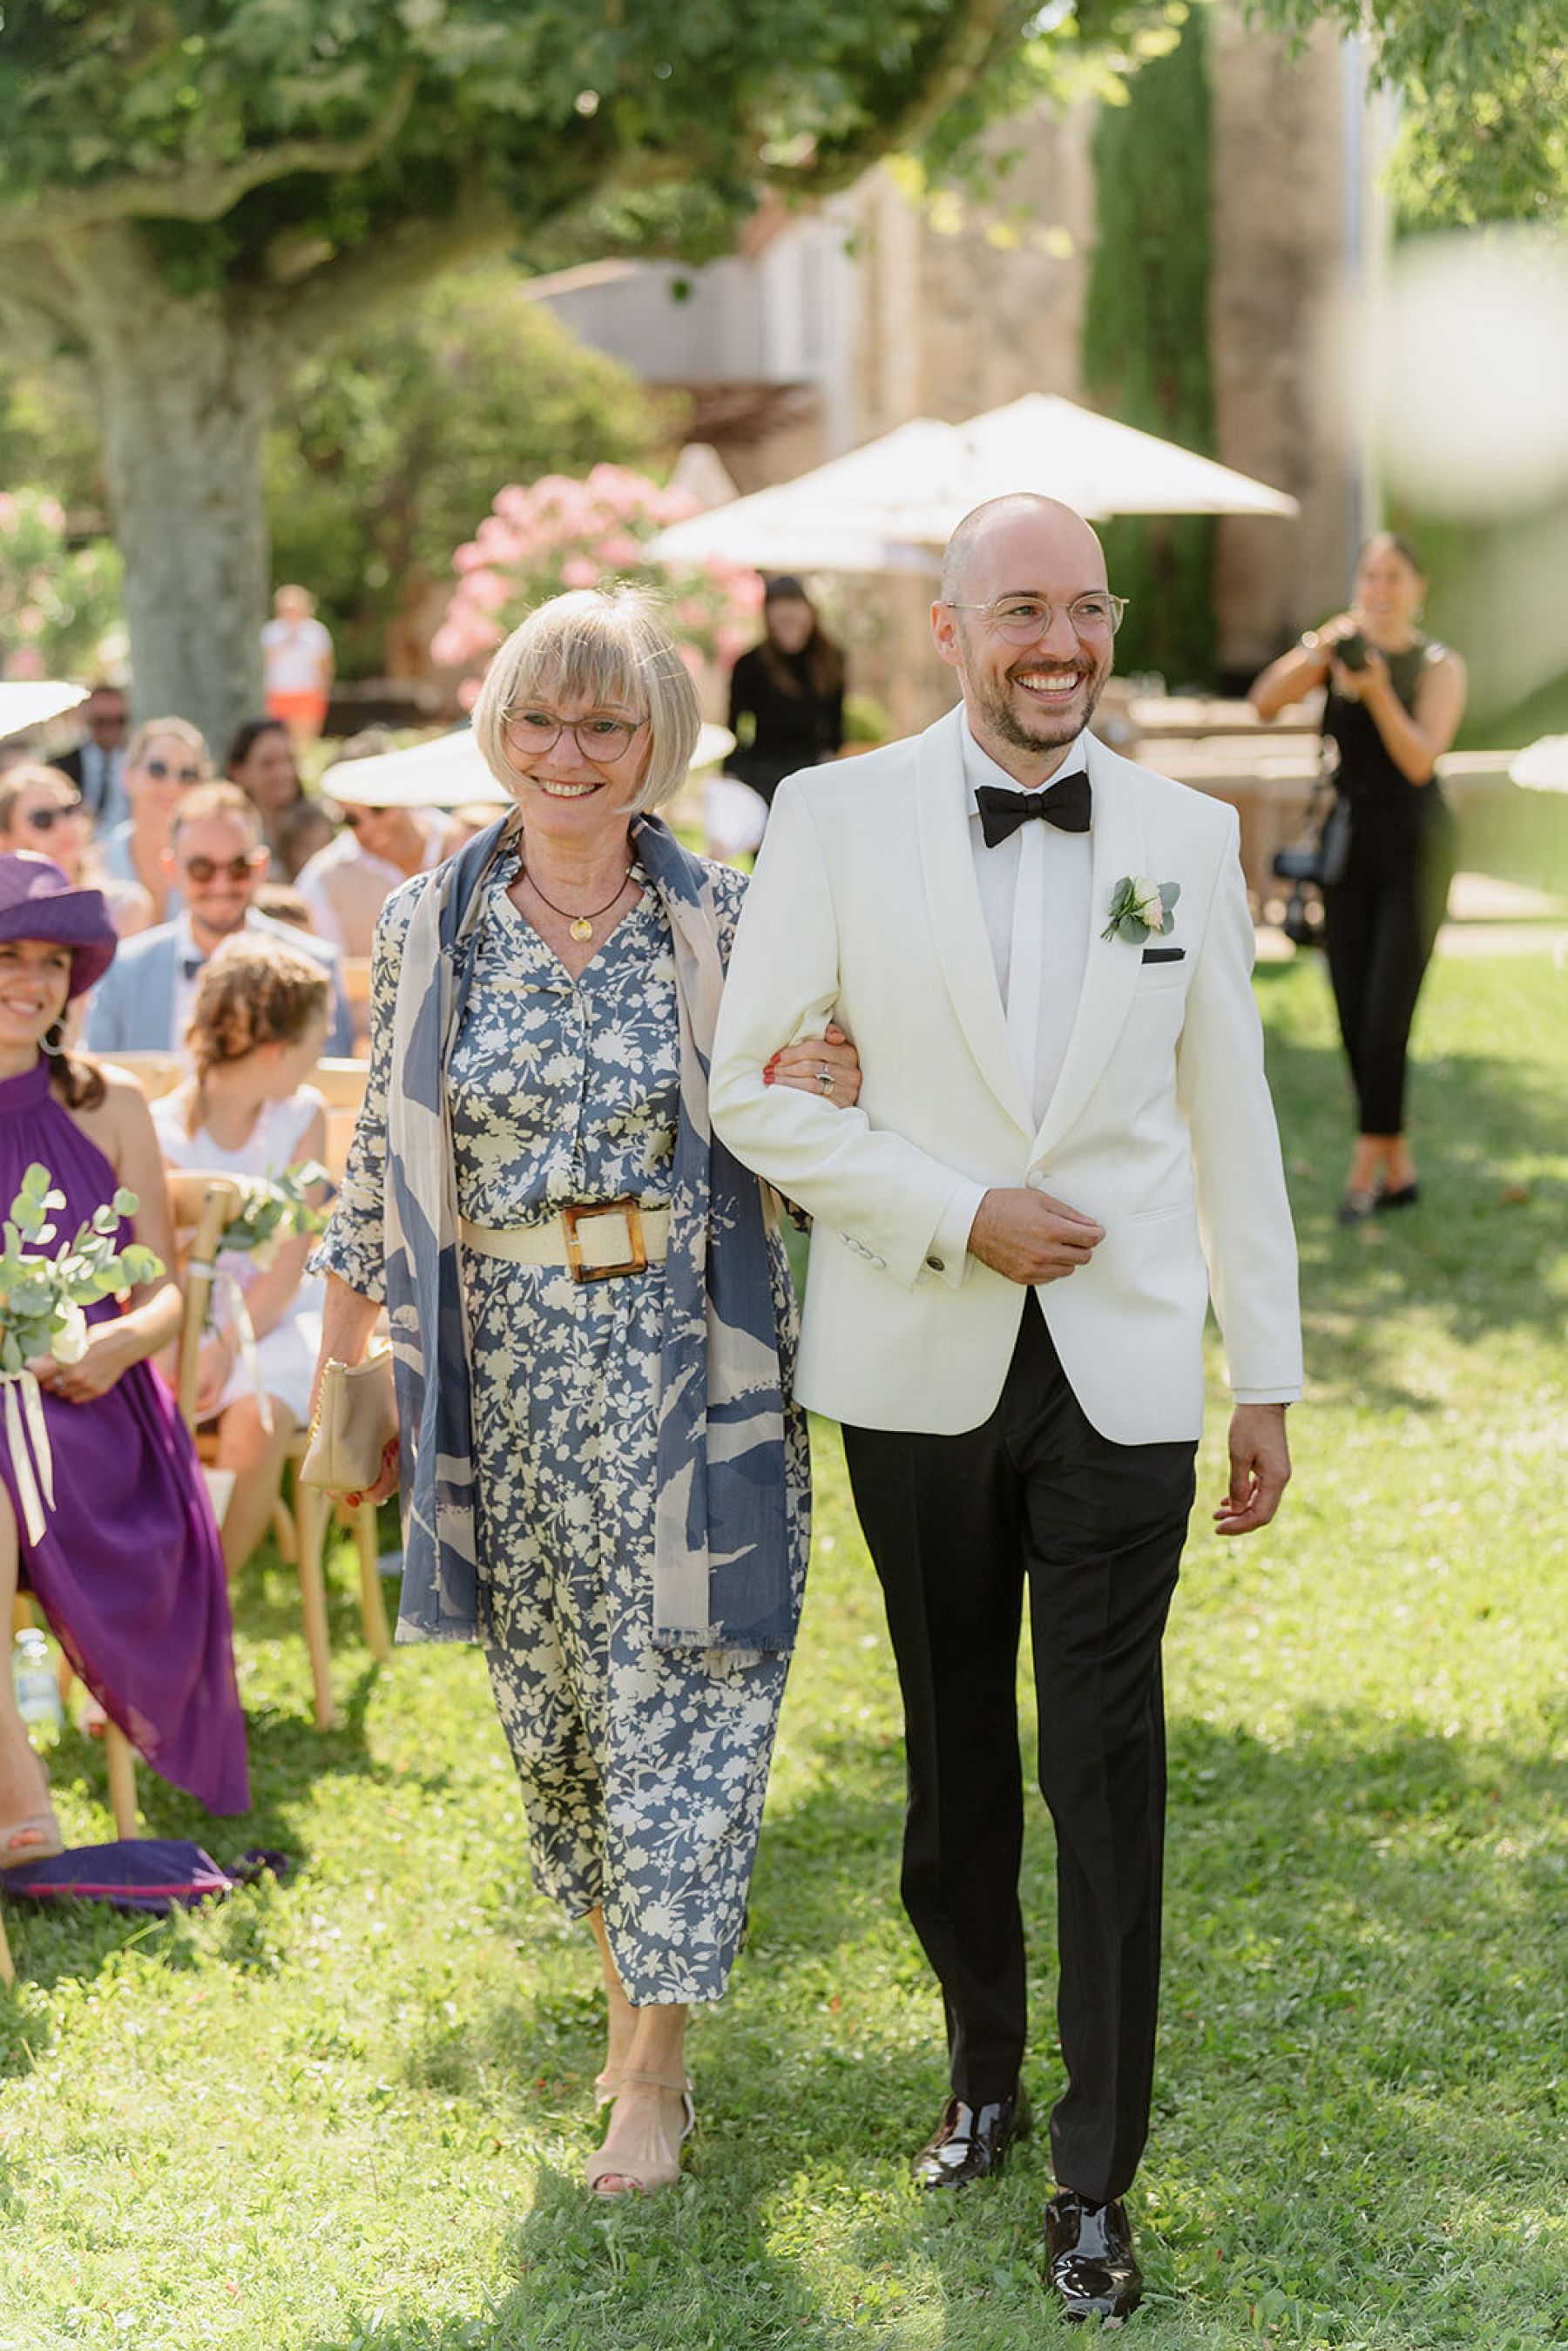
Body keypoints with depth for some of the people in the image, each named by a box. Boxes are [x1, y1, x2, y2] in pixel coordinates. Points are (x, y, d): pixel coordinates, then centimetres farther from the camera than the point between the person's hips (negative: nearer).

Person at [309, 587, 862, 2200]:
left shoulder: (726, 921, -3)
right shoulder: (426, 926, 2)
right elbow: (382, 1156, 9)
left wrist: (818, 1104, -15)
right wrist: (341, 1348, 11)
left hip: (682, 1363, -2)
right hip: (502, 1368, 2)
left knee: (673, 1700, 0)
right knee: (547, 1696, 12)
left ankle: (654, 2070, 11)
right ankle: (625, 1971, 34)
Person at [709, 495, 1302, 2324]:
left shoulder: (1186, 836, 3)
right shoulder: (835, 819, -4)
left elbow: (1231, 1118, 7)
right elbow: (750, 1089, -4)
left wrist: (1269, 1380, 7)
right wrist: (958, 1215, -14)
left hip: (1121, 1367, 0)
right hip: (921, 1365, 0)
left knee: (1105, 1771, -1)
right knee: (954, 1747, 14)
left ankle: (1096, 2179, 9)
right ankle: (982, 2069, 35)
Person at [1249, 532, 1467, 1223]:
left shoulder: (1440, 666, -3)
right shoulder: (1336, 648, 6)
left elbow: (1420, 761, -15)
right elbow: (1265, 700, -9)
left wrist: (1378, 691, -27)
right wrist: (1319, 650, -22)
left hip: (1414, 847, -4)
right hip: (1346, 847, 4)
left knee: (1386, 1016, -11)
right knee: (1354, 1017, 3)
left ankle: (1366, 1165, 0)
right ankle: (1399, 1171, 14)